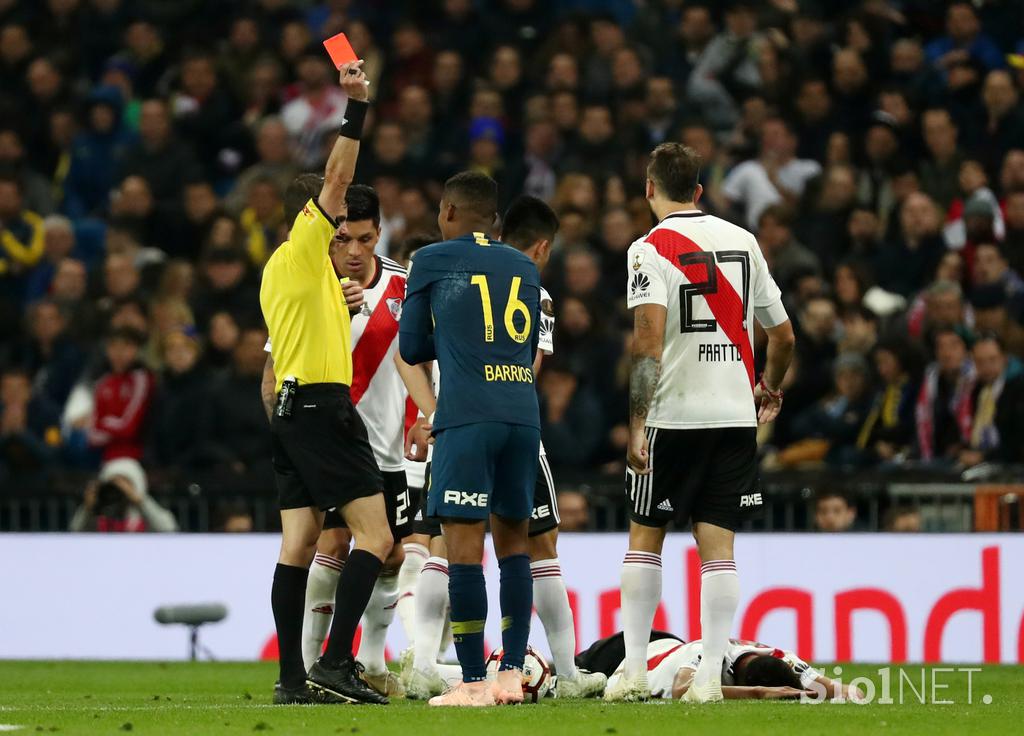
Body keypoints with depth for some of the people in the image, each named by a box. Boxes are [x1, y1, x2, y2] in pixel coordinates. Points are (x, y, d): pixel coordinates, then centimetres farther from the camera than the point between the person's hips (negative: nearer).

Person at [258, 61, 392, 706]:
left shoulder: (281, 268, 20)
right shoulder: (305, 250, -4)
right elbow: (337, 178, -12)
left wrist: (336, 301, 31)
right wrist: (356, 106, -14)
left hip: (290, 408, 10)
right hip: (323, 404, -10)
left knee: (299, 543, 4)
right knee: (375, 535, -12)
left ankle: (293, 677, 0)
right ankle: (336, 663, -21)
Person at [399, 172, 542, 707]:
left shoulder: (432, 261, 6)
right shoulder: (525, 269, 18)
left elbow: (411, 348, 11)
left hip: (466, 417, -5)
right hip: (523, 416, 5)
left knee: (464, 544, -6)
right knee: (513, 541, 12)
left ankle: (474, 681, -10)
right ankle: (512, 673, 9)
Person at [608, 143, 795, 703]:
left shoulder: (650, 250, -6)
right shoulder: (743, 242, 9)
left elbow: (648, 341, -18)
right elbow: (783, 336, 15)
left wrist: (636, 423, -18)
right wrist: (769, 390, 34)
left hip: (673, 417, -3)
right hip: (735, 414, 3)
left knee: (645, 537, 10)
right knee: (717, 546, 3)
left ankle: (635, 671, 8)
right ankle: (710, 676, -4)